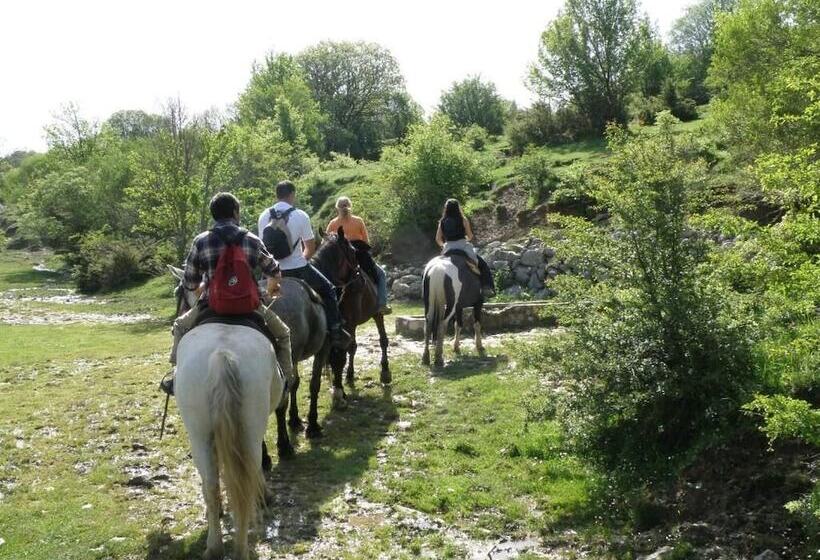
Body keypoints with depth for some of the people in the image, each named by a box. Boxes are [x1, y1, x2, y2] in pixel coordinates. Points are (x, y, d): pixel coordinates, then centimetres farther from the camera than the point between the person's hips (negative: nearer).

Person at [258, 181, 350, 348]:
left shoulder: (264, 216, 3)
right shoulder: (300, 216, -9)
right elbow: (311, 248, -5)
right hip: (297, 268, -4)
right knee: (328, 289, 15)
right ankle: (335, 331, 10)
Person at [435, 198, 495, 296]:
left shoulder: (442, 222, 3)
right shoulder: (463, 220, -4)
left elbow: (438, 239, 2)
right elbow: (470, 236, 0)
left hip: (448, 250, 3)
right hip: (463, 247, -3)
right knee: (482, 264, 10)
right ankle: (486, 287, 0)